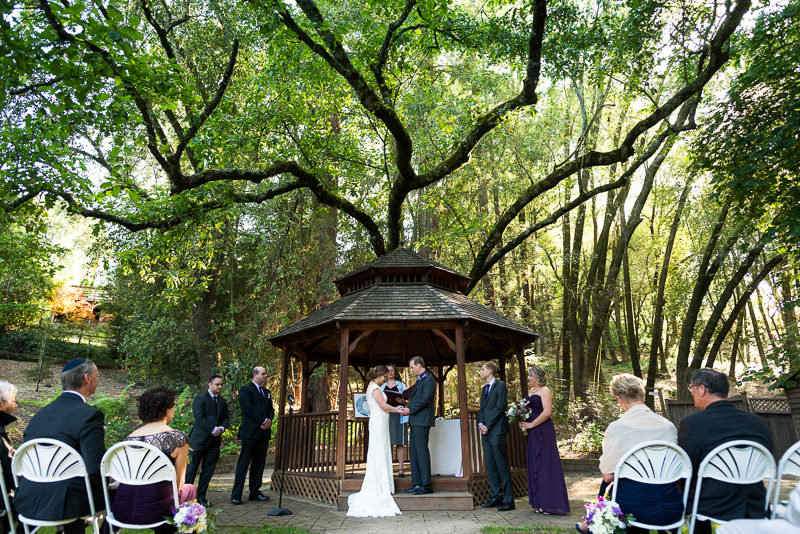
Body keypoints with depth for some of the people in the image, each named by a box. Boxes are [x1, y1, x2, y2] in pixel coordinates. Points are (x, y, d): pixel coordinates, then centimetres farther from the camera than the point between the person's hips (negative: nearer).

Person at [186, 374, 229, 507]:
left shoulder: (223, 401, 14)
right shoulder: (200, 399, -5)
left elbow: (225, 418, 14)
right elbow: (199, 418, -15)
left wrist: (221, 428, -7)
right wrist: (213, 429, -17)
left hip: (214, 441, 5)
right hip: (199, 440, -5)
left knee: (208, 470, 8)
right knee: (191, 468, 0)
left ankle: (201, 496, 17)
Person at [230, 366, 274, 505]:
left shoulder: (267, 392, 20)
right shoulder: (245, 389, -2)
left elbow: (271, 409, 17)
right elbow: (248, 409, -13)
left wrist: (269, 421, -4)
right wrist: (263, 420, -13)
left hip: (264, 432, 7)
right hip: (250, 432, -7)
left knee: (259, 463, 8)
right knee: (244, 463, -4)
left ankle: (255, 492, 15)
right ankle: (236, 495, 1)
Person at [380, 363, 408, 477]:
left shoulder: (401, 385, 12)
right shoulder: (382, 387, 17)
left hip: (398, 415, -1)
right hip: (385, 415, 2)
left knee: (400, 443, -3)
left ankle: (400, 468, 1)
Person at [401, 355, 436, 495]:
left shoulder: (428, 379, -9)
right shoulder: (419, 380, 22)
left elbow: (425, 400, -18)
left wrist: (410, 410, -12)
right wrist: (407, 408, 8)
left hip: (422, 421, -10)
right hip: (415, 421, 10)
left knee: (422, 451, -8)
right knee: (414, 453, 10)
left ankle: (426, 485, -3)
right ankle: (417, 484, 14)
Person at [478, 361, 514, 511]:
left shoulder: (500, 386, -6)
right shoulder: (484, 388, 20)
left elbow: (500, 407, -13)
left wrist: (487, 426, -13)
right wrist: (480, 423, 1)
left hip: (497, 431, -8)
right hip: (486, 432, 8)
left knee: (502, 465, -5)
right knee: (490, 466, 10)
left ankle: (508, 500, 1)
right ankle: (496, 496, 19)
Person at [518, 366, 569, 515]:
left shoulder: (544, 391, -9)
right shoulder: (531, 391, 17)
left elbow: (547, 412, -19)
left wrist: (530, 425, -15)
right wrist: (522, 422, 5)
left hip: (543, 431, -9)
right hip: (533, 434, 9)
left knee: (546, 465, -5)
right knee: (535, 466, 10)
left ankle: (550, 503, 2)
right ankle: (540, 503, 18)